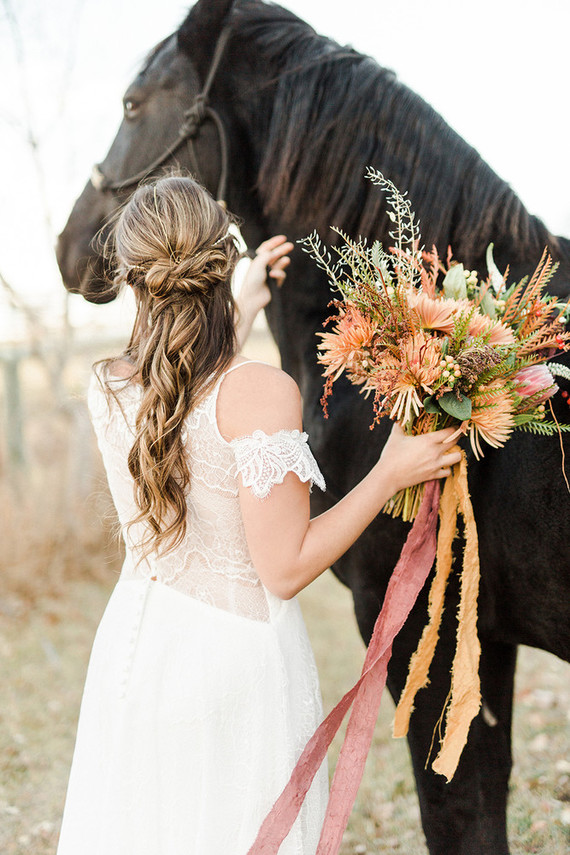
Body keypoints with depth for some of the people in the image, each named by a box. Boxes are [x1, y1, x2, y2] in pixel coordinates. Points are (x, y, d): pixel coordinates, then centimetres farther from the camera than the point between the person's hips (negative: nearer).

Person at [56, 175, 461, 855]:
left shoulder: (107, 388, -4)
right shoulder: (263, 392, -22)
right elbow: (286, 570, -20)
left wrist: (246, 306, 30)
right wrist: (389, 474, -14)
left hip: (134, 644, 5)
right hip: (235, 656, -5)